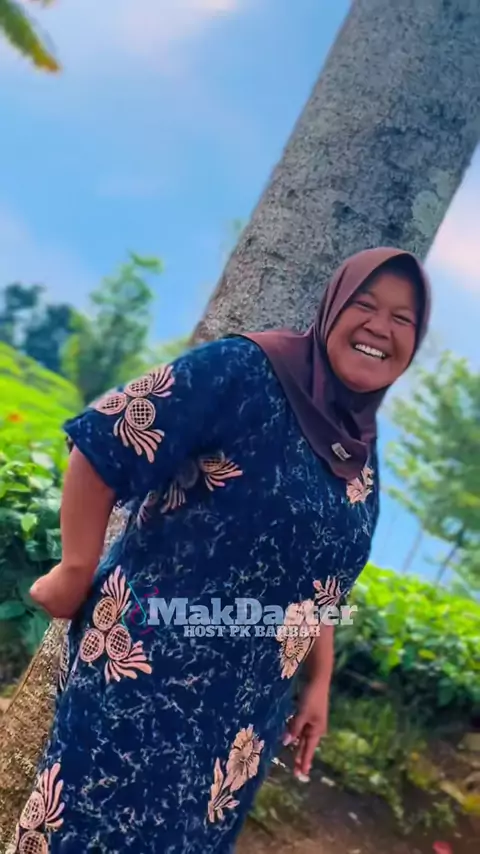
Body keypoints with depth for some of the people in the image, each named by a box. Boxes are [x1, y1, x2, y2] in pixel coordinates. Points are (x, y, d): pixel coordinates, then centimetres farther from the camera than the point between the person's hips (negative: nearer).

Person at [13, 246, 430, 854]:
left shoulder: (362, 457, 6)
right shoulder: (247, 370, -16)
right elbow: (103, 442, -17)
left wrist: (319, 682, 14)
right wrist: (76, 570, -13)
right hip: (141, 666, -6)